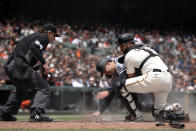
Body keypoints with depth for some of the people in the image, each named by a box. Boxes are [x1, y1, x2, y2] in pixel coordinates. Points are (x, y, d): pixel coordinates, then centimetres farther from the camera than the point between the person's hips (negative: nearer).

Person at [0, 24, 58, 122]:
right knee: (43, 87, -10)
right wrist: (44, 63, -19)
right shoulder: (43, 37, 0)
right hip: (19, 65, -10)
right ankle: (37, 113, -27)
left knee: (22, 88, 33)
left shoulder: (34, 36, 28)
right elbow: (34, 47, -19)